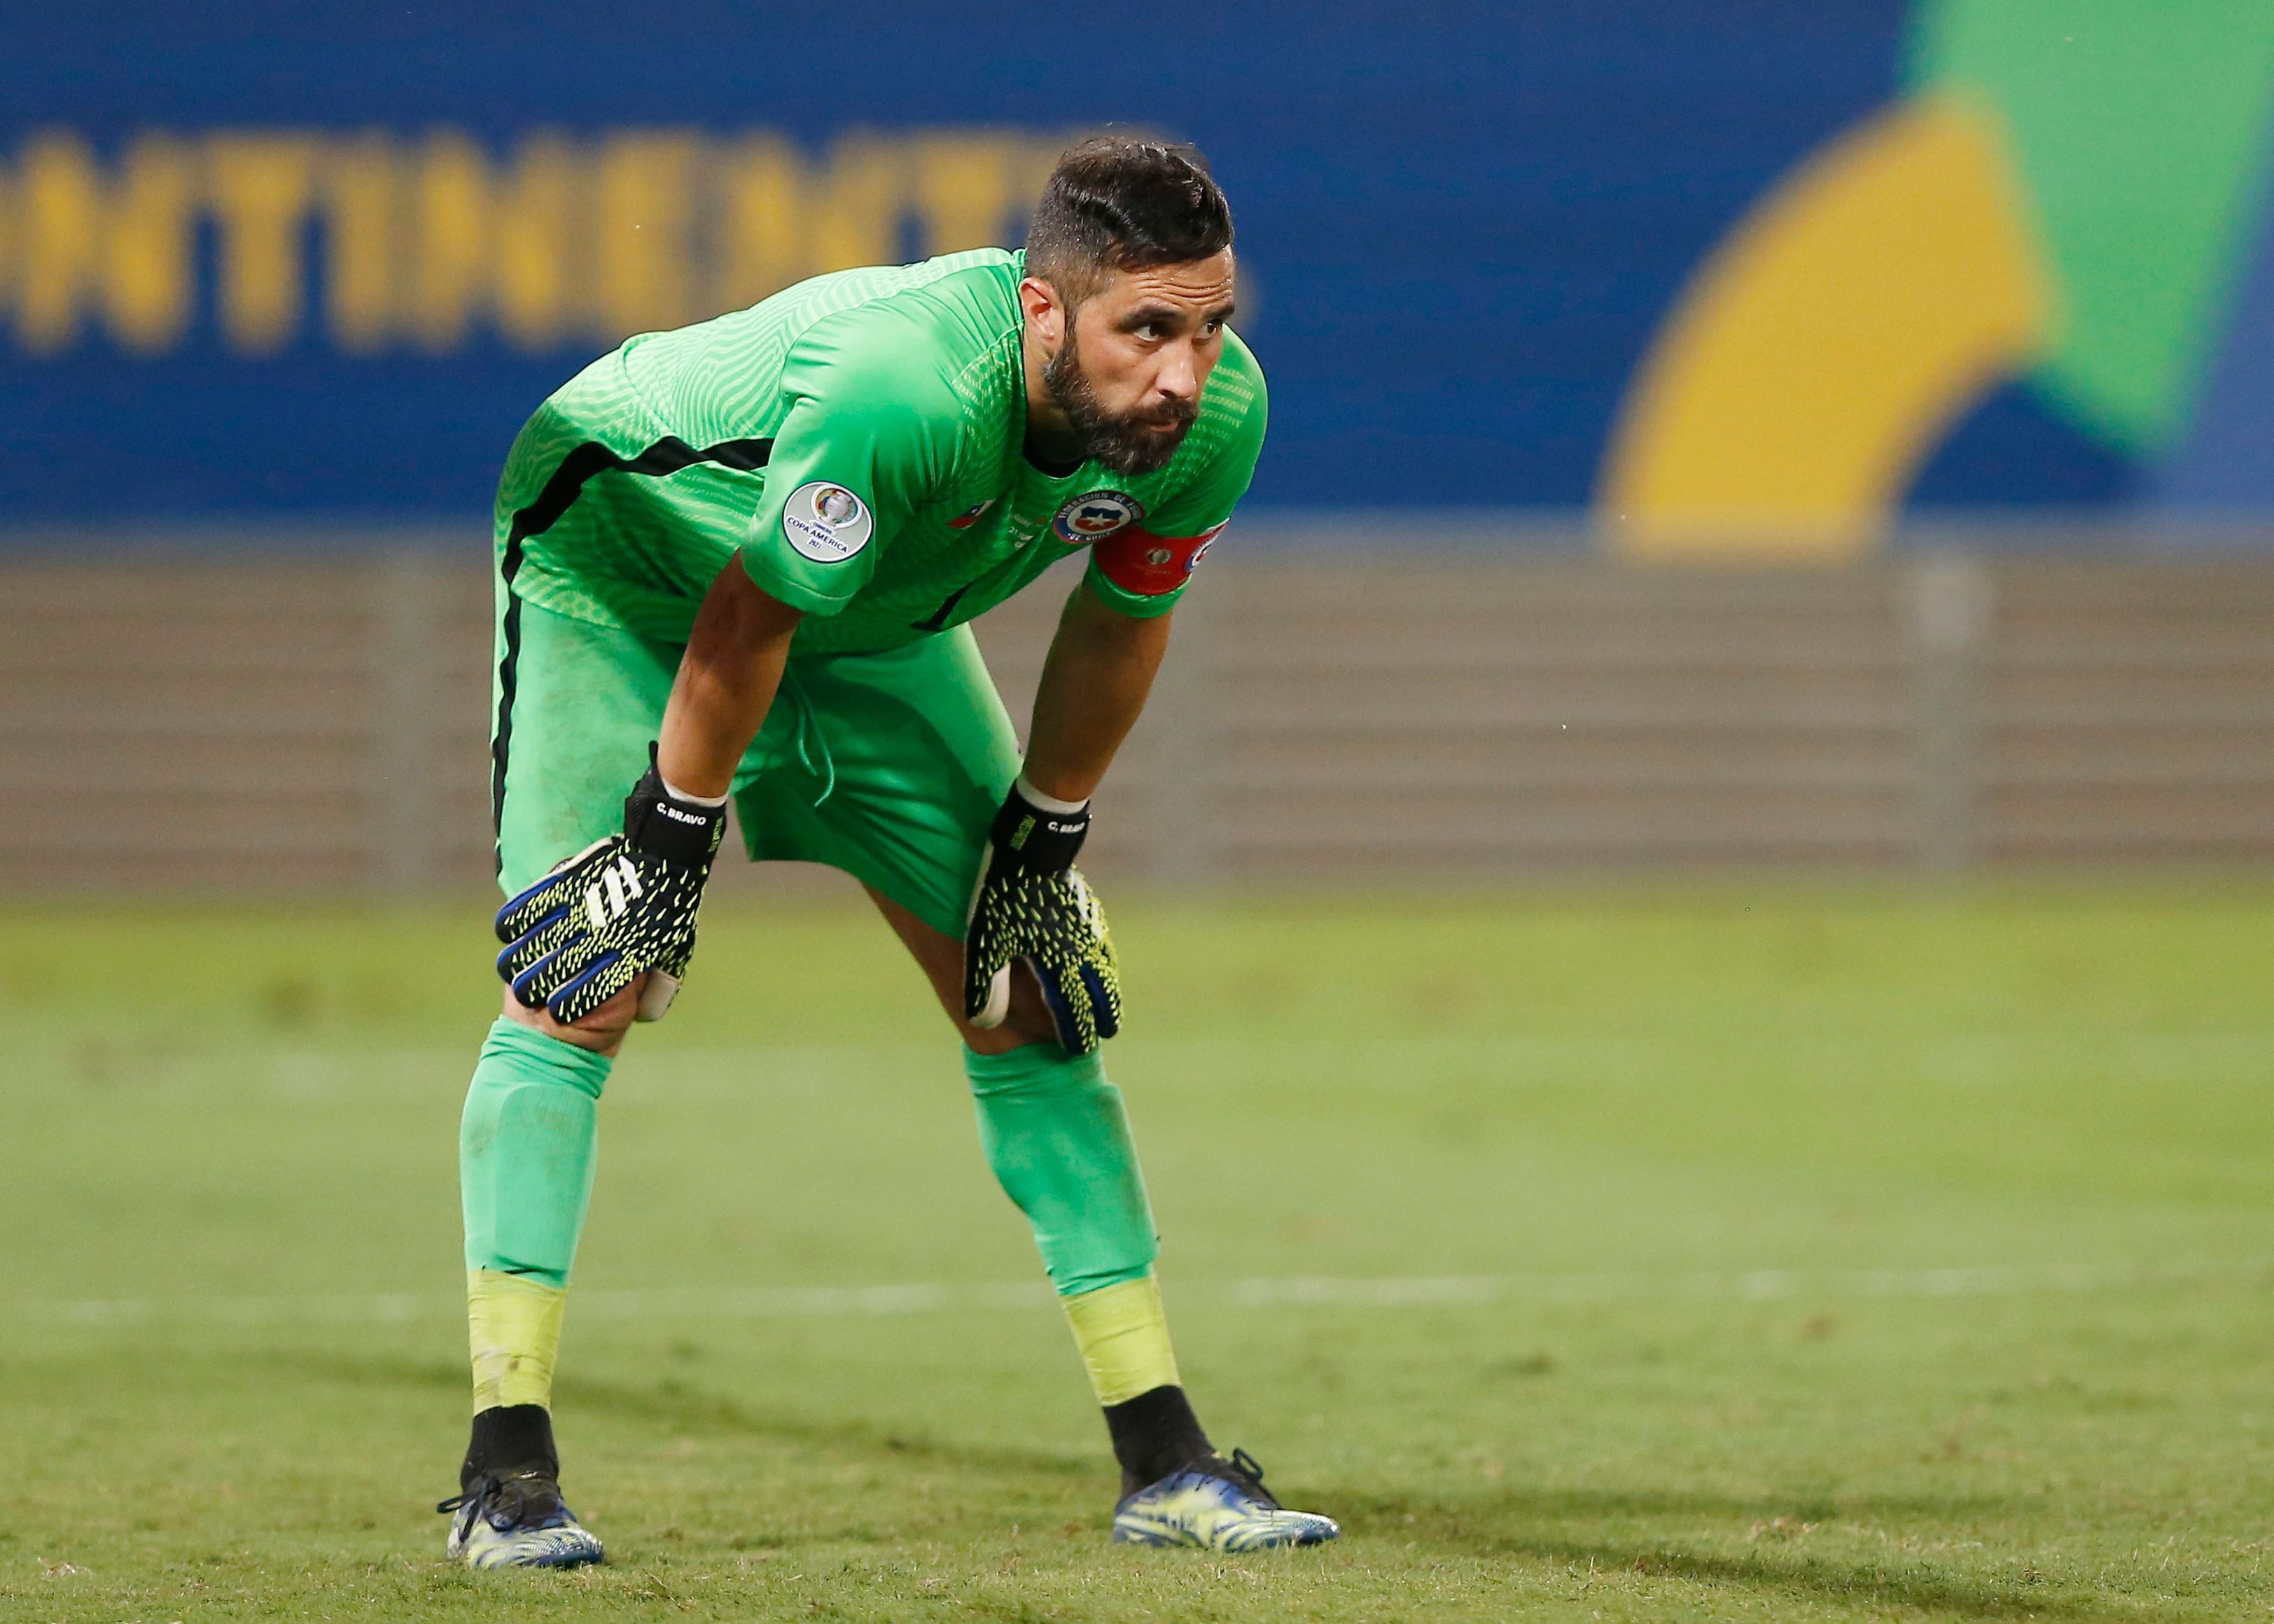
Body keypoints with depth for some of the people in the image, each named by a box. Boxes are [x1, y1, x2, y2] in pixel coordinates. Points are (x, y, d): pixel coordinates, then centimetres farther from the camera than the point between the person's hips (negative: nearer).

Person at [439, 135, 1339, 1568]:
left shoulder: (1214, 417, -25)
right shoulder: (897, 387, -44)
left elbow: (1119, 620, -5)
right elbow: (746, 624, -31)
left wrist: (1044, 837, 2)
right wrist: (670, 845, -20)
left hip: (878, 621, 6)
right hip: (625, 555, -6)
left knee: (1026, 995, 2)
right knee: (587, 986, -18)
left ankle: (1164, 1462, 7)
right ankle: (507, 1475, -16)